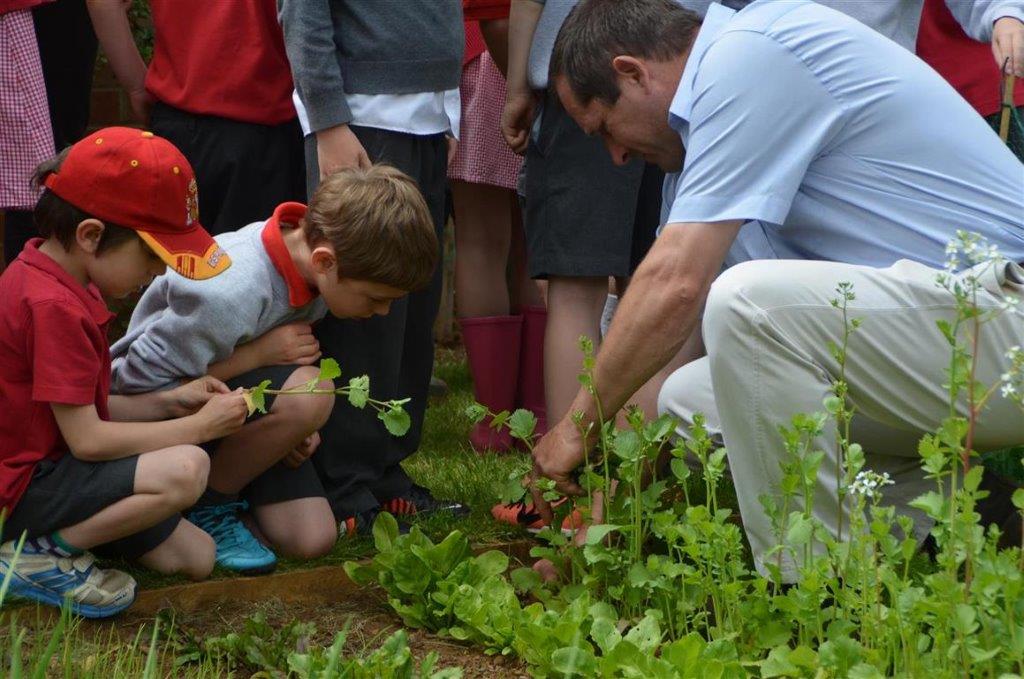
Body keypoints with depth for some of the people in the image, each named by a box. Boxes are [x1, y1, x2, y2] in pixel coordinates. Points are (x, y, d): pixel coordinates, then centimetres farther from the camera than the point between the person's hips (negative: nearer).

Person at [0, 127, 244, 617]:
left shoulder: (49, 279, 9)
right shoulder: (55, 307, -23)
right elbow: (86, 438, -23)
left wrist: (168, 402, 4)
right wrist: (201, 426, -13)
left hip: (46, 464, 10)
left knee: (196, 557, 8)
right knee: (184, 468, -30)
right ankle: (39, 554, -14)